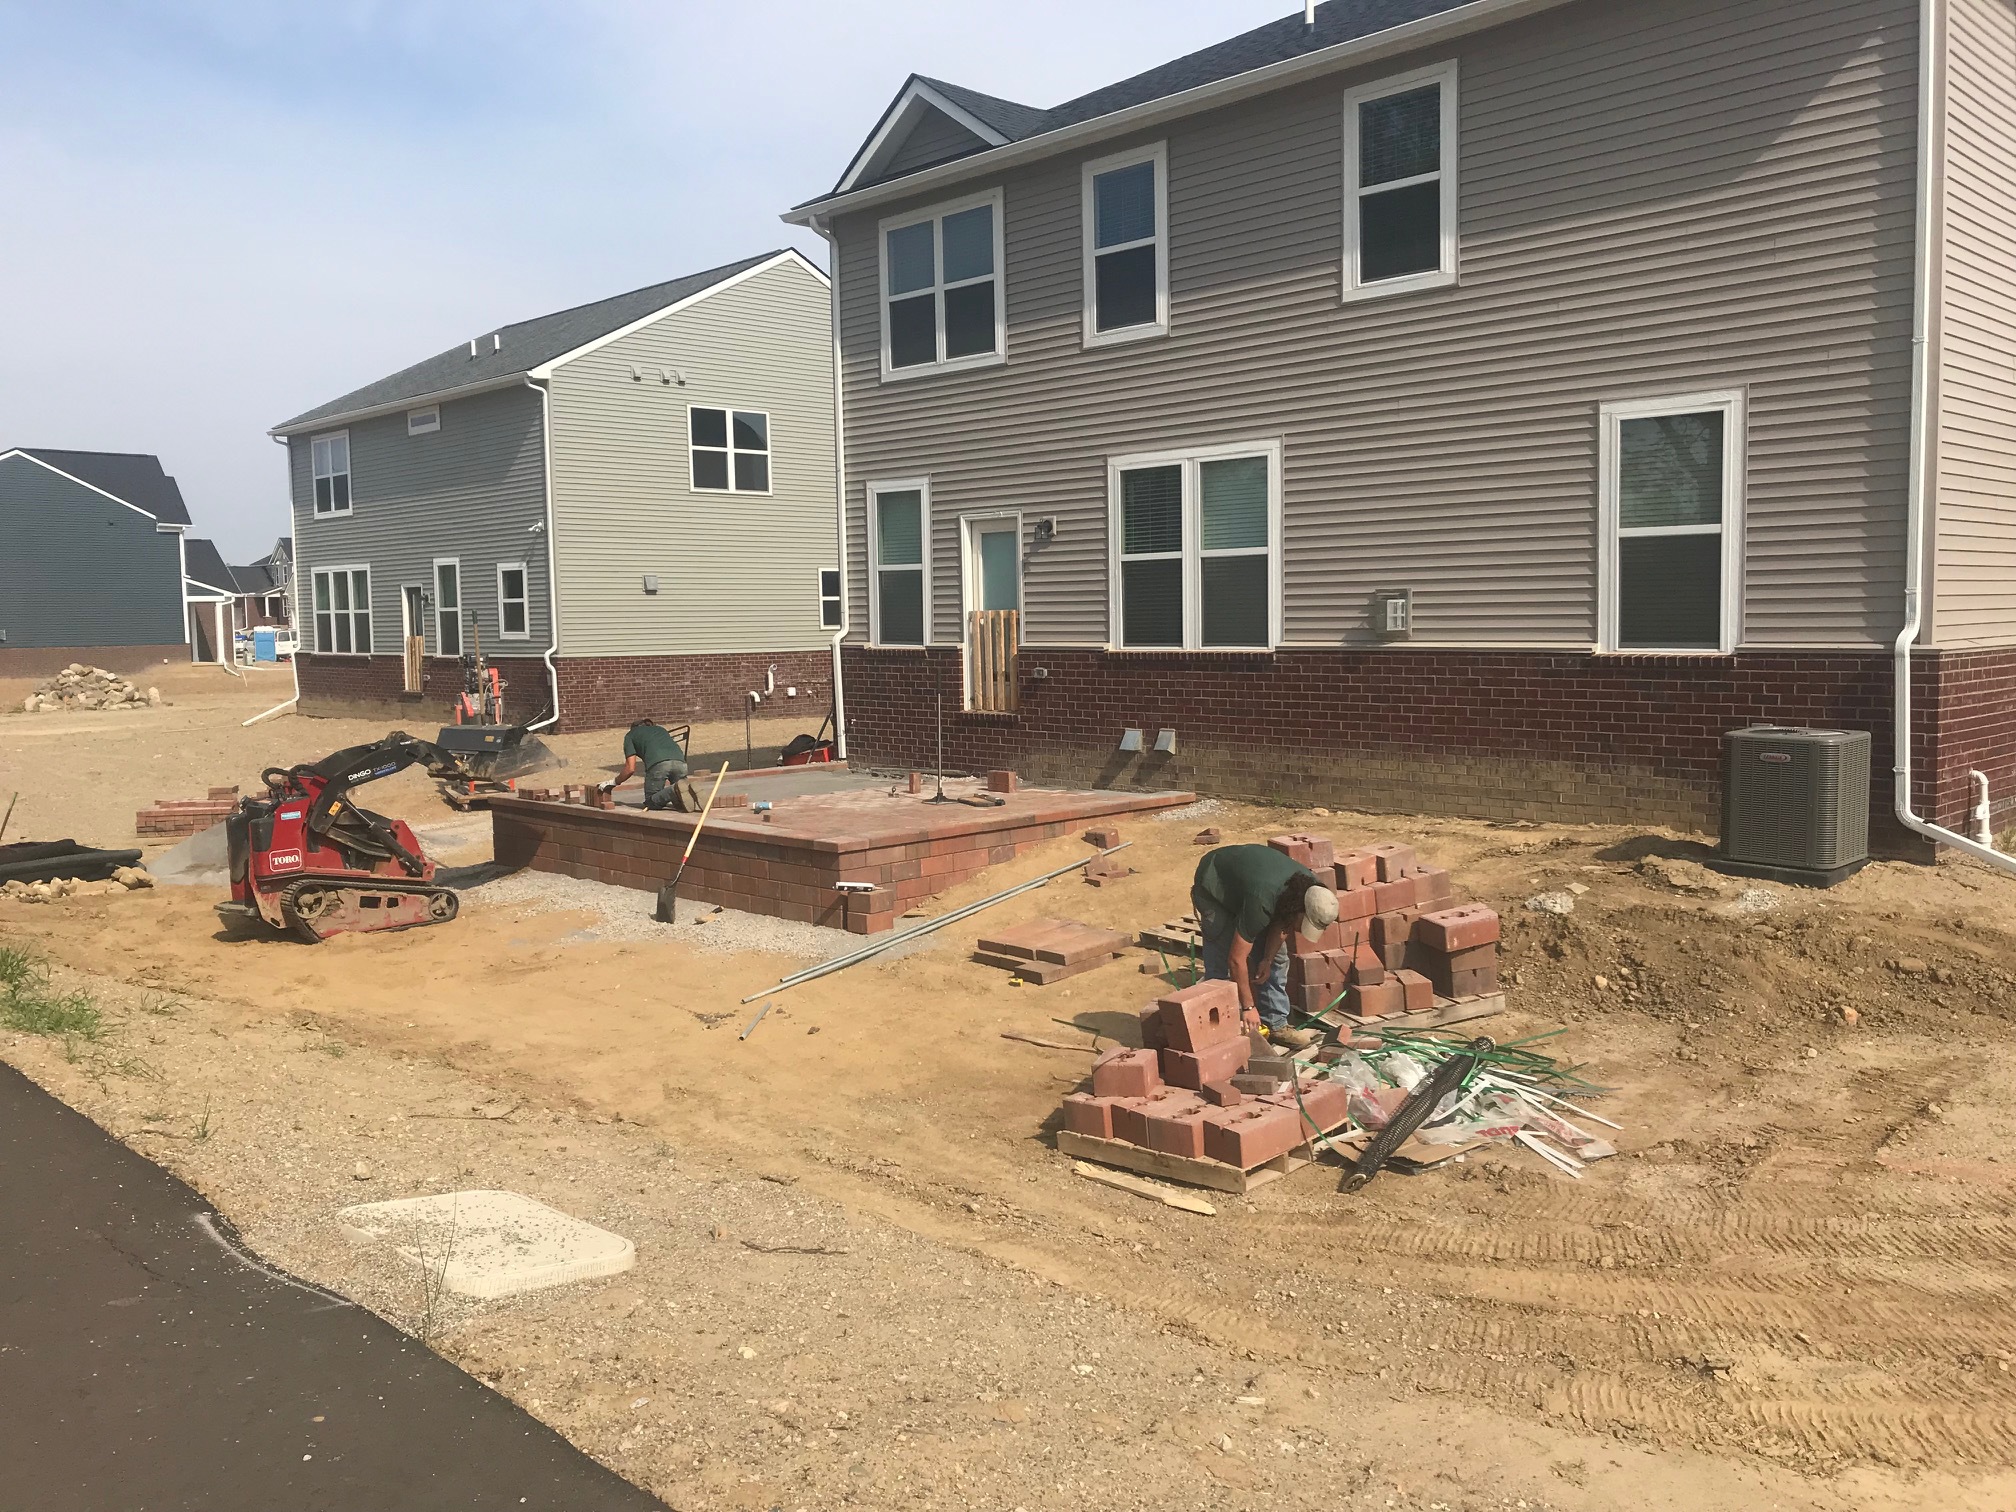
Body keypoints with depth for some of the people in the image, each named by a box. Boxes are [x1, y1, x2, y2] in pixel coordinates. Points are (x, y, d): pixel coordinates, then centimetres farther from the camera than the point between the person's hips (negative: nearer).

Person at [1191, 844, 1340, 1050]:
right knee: (1218, 965, -14)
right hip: (1214, 887, -7)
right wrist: (1248, 1007, -28)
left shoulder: (1310, 888, -23)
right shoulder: (1261, 904, -43)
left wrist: (1267, 960, -12)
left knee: (1277, 958, 2)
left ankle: (1275, 1024, 8)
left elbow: (1282, 922, -2)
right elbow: (1237, 959, -35)